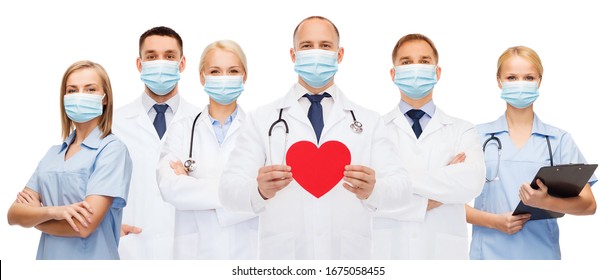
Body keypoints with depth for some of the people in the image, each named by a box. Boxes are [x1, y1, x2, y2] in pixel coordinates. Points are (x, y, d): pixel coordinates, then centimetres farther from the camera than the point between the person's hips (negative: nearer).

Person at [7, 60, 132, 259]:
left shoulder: (112, 150, -13)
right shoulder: (53, 154, 6)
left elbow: (84, 226, -21)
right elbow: (14, 214, -2)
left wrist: (33, 216, -5)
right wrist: (52, 211, -21)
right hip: (48, 256, 6)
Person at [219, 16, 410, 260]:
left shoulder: (369, 121, 5)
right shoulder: (262, 119, 2)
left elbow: (400, 185, -4)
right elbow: (229, 189, -5)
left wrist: (372, 190, -25)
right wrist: (260, 190, -26)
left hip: (349, 253, 1)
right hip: (283, 253, -1)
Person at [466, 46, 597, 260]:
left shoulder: (560, 140, 4)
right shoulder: (478, 136, 3)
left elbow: (588, 205, -3)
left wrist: (545, 202, -21)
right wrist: (494, 221, -15)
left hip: (541, 252, 1)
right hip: (489, 252, 0)